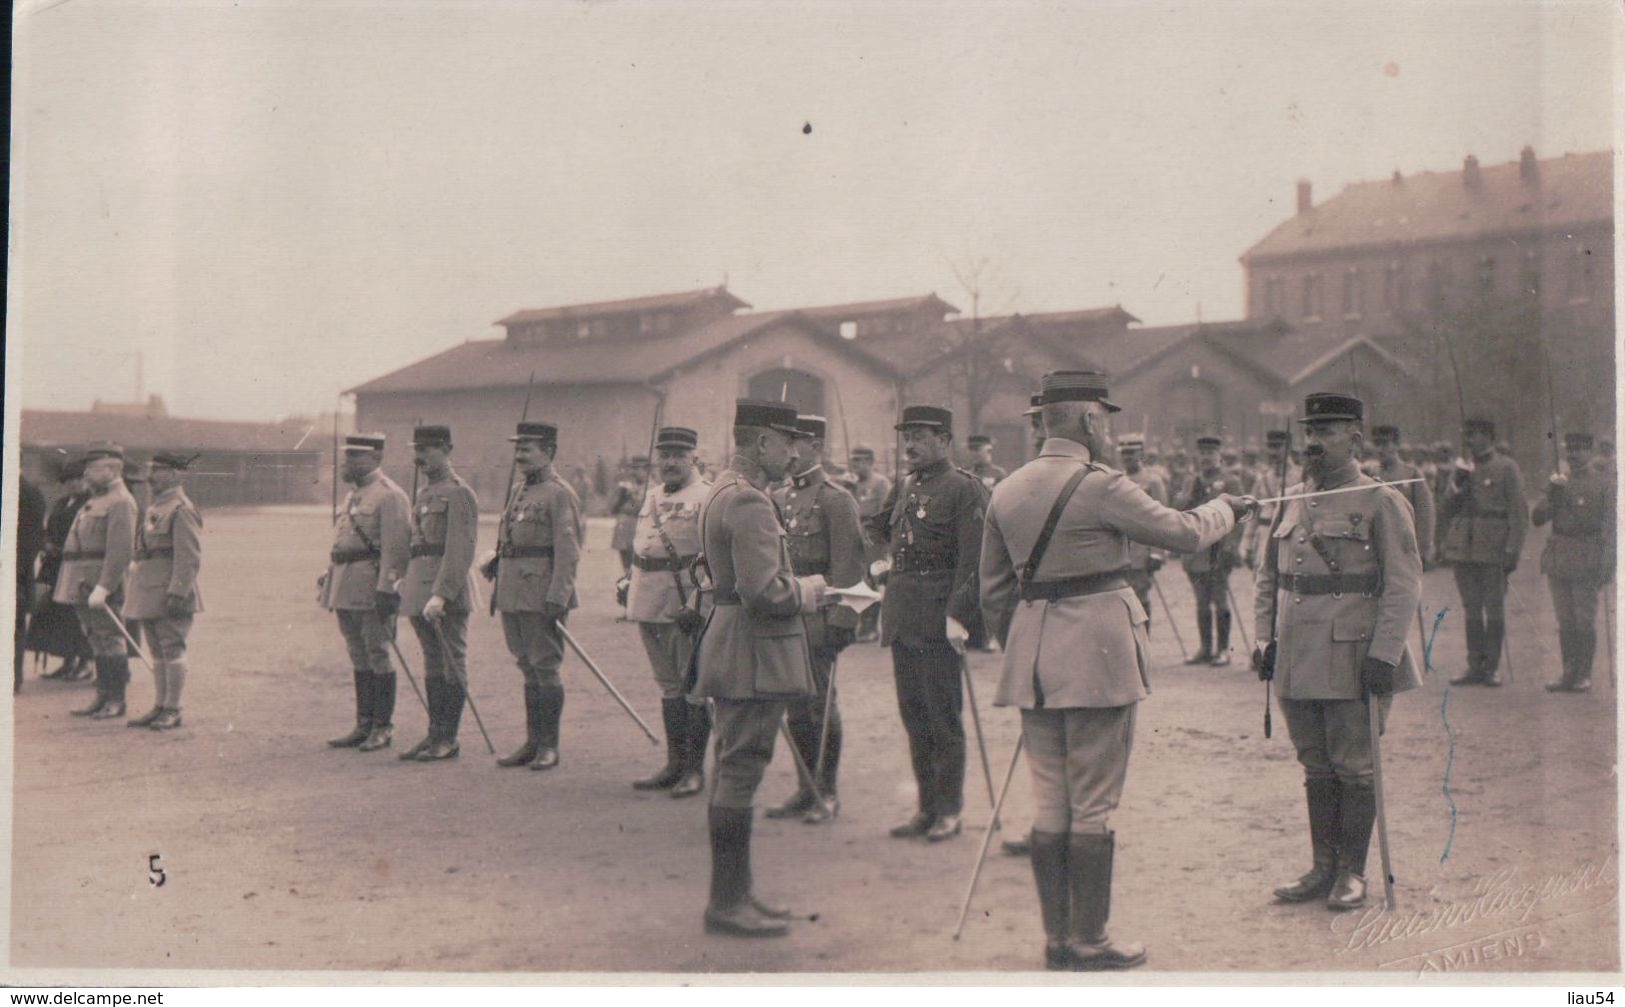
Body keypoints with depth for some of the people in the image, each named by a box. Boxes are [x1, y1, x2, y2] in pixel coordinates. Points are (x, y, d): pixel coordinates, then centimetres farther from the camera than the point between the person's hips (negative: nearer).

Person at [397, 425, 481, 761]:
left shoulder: (459, 493, -11)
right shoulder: (423, 494, 17)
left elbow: (460, 551, -19)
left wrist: (441, 594, -25)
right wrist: (405, 579, 16)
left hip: (448, 594, -9)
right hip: (420, 591, 9)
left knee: (452, 664, -1)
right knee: (433, 664, 13)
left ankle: (448, 739, 4)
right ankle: (435, 734, 19)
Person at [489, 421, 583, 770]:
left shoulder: (560, 494, -9)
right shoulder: (519, 491, 17)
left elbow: (568, 551, -16)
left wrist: (557, 597, -22)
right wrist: (496, 559, 9)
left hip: (541, 593, -8)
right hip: (513, 594, 8)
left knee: (545, 668, -3)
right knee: (528, 668, 12)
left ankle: (549, 745, 4)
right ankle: (532, 741, 19)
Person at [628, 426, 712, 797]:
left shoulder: (707, 497, -9)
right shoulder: (652, 496, 16)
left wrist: (697, 605, -21)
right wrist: (630, 583, 17)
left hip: (687, 605, -7)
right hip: (650, 607, 7)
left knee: (693, 687, -1)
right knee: (669, 685, 13)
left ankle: (695, 769, 7)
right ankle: (675, 763, 21)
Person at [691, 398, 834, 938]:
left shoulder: (723, 492, 15)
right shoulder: (749, 501, -18)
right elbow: (765, 592, -25)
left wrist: (800, 590, 14)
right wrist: (807, 591, -7)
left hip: (732, 647, 11)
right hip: (754, 655, -11)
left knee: (734, 772, 15)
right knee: (740, 772, -5)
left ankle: (733, 892, 24)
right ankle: (728, 903, 1)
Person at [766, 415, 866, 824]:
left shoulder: (836, 500, -7)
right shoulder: (778, 500, 14)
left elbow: (848, 565, -11)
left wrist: (840, 621, -16)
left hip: (818, 619, -6)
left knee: (820, 705, -1)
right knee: (796, 708, 10)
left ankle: (827, 793, 9)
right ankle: (807, 790, 19)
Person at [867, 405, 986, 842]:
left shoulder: (964, 489, -8)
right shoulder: (904, 489, 15)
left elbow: (973, 560, -14)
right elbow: (880, 532, 25)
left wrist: (958, 615, -19)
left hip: (938, 620, -7)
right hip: (903, 621, 8)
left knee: (944, 718, 0)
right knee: (914, 718, 12)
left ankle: (949, 811, 10)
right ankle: (927, 807, 21)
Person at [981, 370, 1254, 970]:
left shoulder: (1005, 494, 8)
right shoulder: (1100, 487, -12)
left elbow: (994, 591, 13)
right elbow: (1185, 532, -3)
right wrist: (1226, 508, 17)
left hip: (1034, 664, 6)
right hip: (1098, 658, -6)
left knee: (1049, 804, 12)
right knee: (1093, 806, 2)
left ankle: (1057, 939, 19)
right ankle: (1089, 944, 9)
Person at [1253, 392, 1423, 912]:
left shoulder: (1381, 501, -5)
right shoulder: (1290, 502, 12)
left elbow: (1404, 584, -8)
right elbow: (1268, 576, 19)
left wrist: (1384, 653, -15)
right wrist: (1265, 637, 10)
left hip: (1352, 661, -5)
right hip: (1297, 663, 5)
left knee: (1354, 767, 2)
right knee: (1316, 767, 12)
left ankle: (1352, 873, 14)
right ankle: (1323, 868, 21)